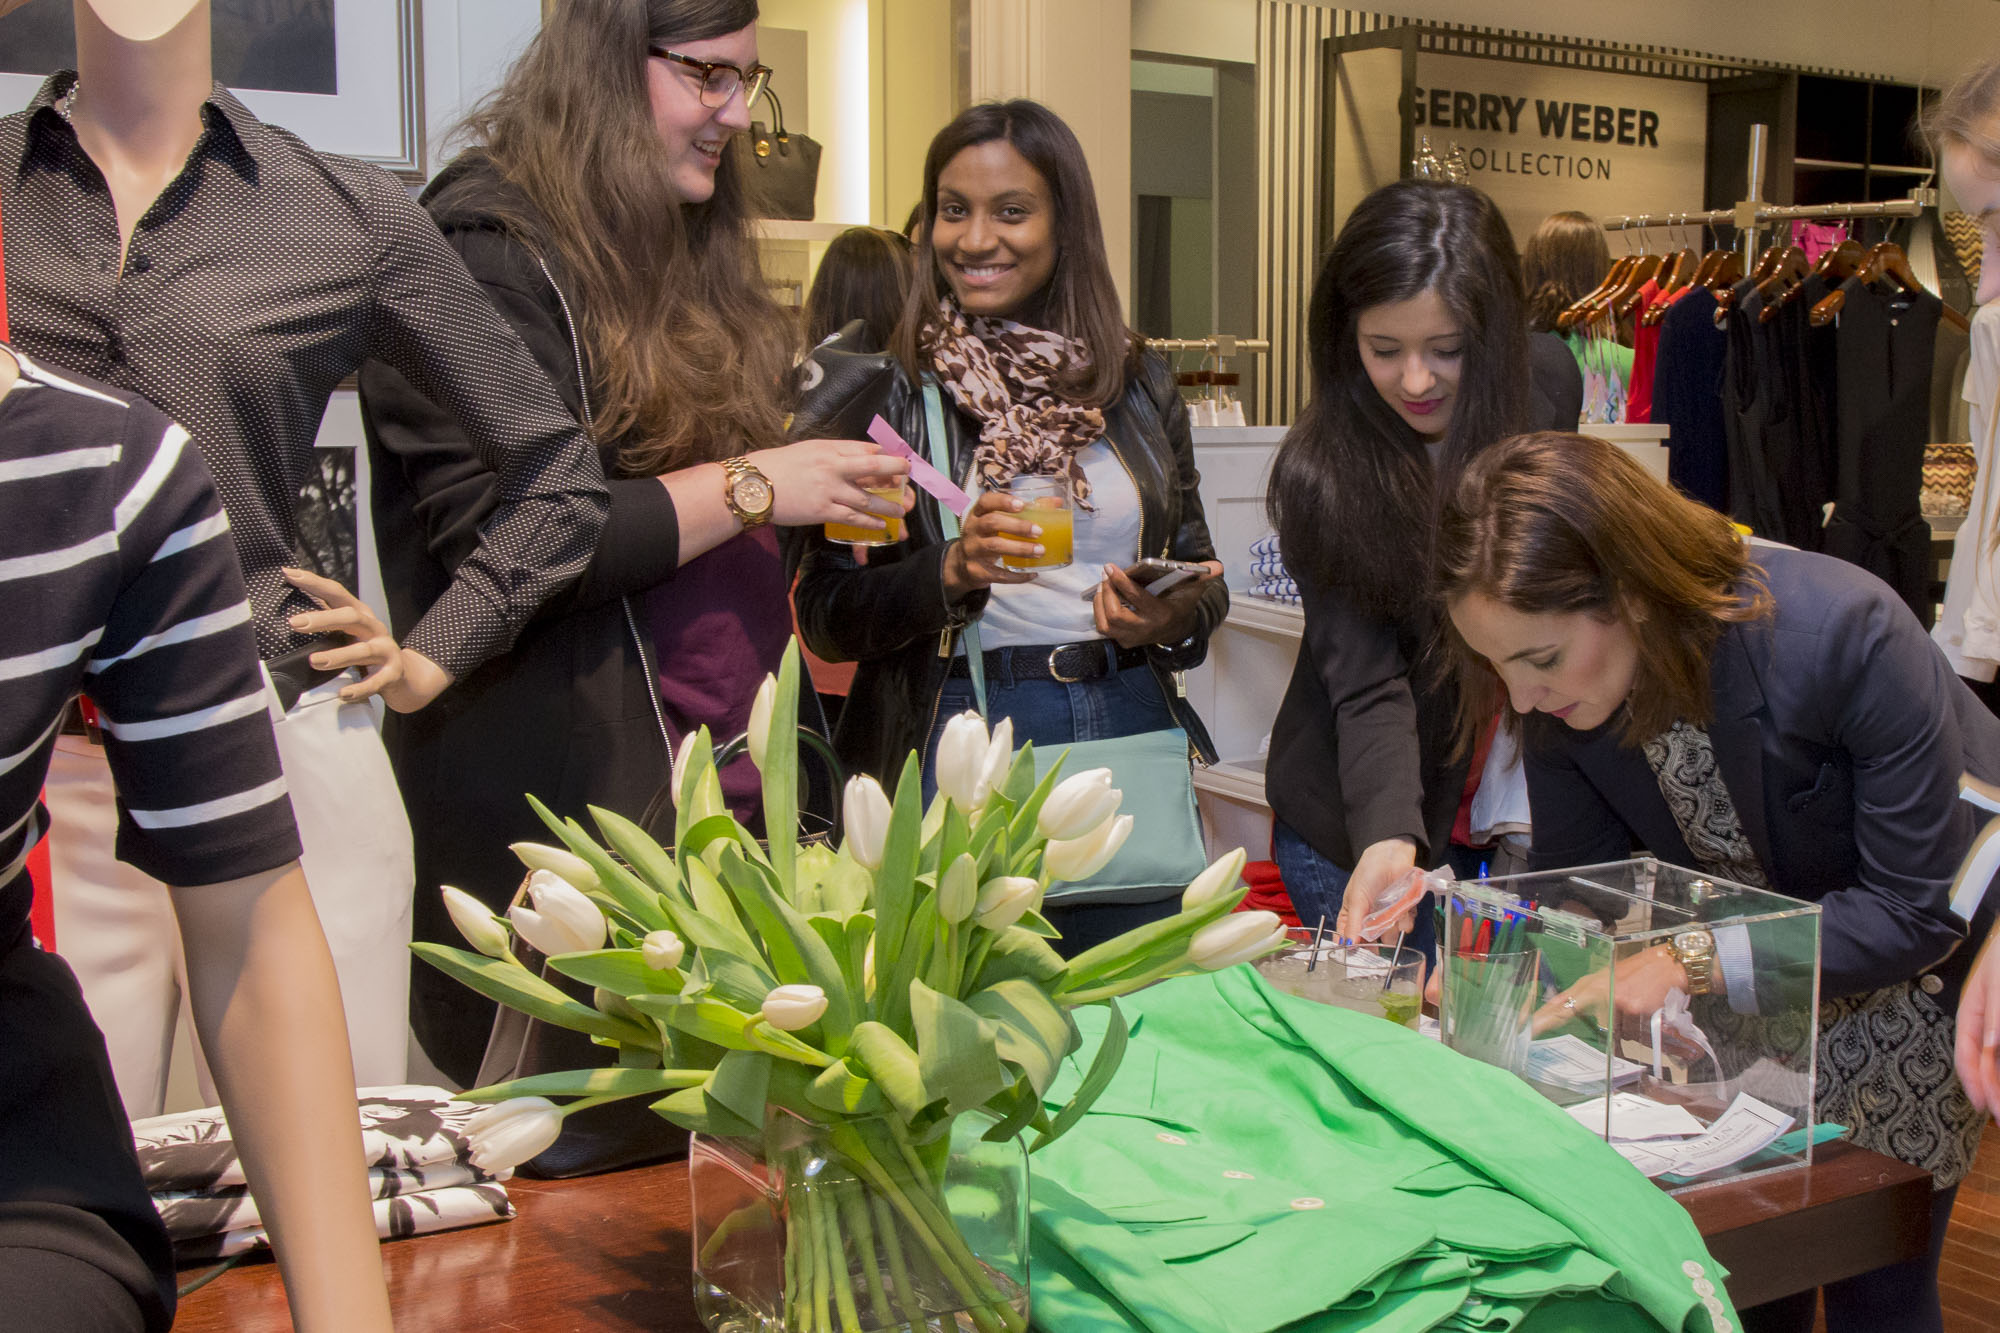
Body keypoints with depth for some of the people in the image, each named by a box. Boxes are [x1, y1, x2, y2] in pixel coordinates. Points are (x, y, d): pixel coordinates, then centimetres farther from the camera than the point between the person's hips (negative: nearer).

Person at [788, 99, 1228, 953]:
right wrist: (953, 575, -20)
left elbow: (1200, 569, 17)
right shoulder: (885, 393, -1)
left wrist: (1174, 617, -5)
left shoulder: (1136, 384, 10)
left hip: (1130, 734, 4)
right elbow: (826, 618, -4)